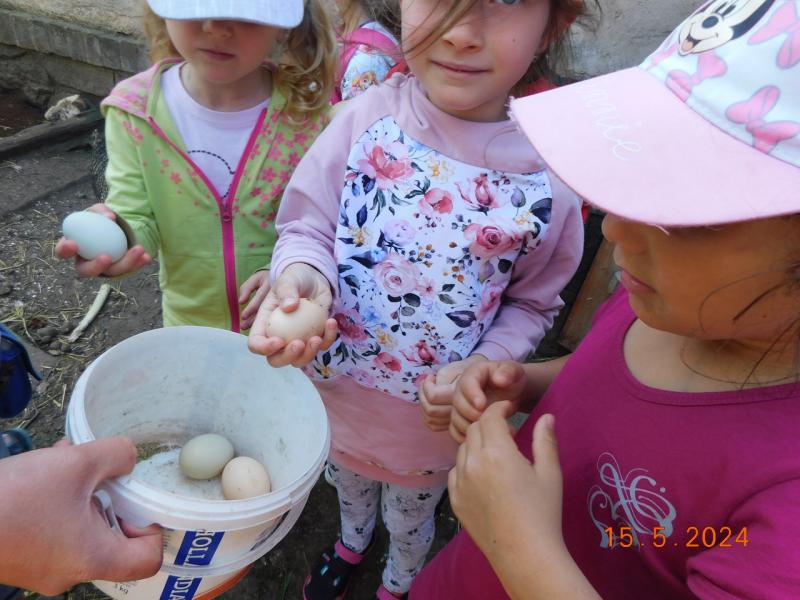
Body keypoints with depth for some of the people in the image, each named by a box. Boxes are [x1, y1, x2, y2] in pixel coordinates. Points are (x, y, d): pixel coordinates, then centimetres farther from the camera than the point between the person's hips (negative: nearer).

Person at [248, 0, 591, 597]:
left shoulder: (549, 176, -20)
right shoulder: (370, 115, -19)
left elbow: (533, 303, -7)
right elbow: (307, 224, -14)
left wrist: (482, 366, -24)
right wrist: (303, 275, -37)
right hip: (338, 389, 2)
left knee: (410, 518, 30)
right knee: (348, 486, 34)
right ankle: (350, 544, 71)